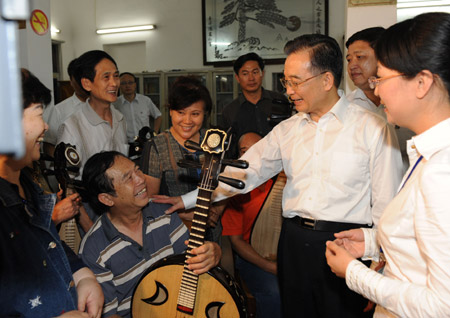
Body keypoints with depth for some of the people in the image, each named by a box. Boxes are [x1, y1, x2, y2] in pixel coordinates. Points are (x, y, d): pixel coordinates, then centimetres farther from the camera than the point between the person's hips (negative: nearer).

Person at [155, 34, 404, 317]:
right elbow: (244, 172, 8)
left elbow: (386, 207, -6)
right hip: (294, 241, 4)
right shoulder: (287, 130, 8)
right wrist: (188, 200, 3)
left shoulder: (373, 129, -6)